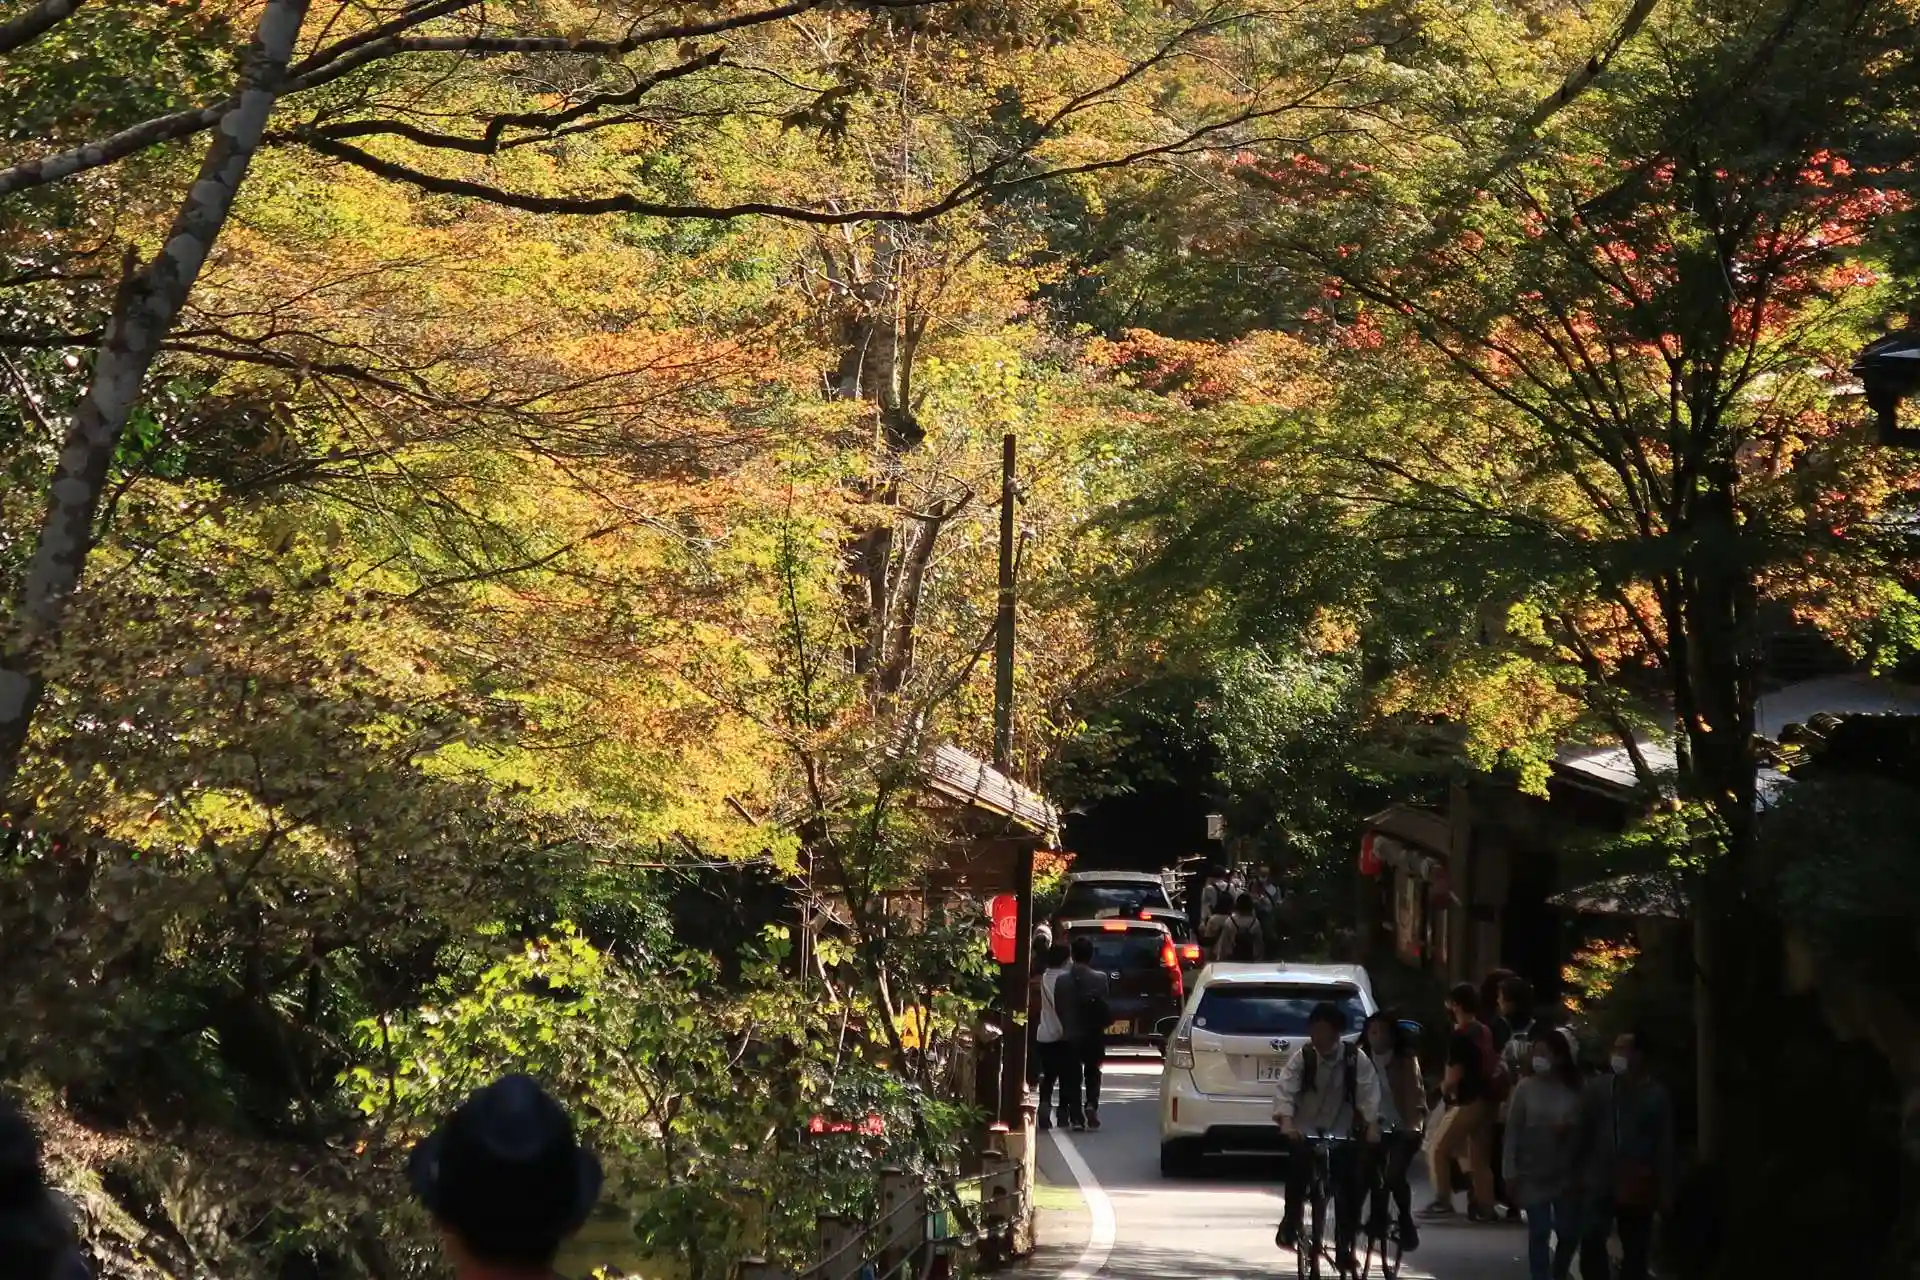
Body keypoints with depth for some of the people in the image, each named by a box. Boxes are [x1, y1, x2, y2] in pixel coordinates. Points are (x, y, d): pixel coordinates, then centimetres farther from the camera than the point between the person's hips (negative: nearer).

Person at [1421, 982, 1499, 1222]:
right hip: (1485, 1100, 9)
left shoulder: (1459, 1036, -15)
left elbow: (1454, 1076, -19)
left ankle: (1443, 1201, -5)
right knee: (1480, 1157, 11)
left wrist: (1444, 1088, 2)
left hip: (1467, 1103, -9)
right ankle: (1484, 1207, 9)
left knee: (1437, 1149, -1)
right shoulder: (1485, 1033, 12)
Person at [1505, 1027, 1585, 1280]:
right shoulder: (1525, 1088, -5)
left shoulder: (1577, 1089, -5)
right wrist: (1512, 1172, -6)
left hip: (1567, 1173, 1)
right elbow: (1513, 1131, -3)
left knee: (1569, 1232, 8)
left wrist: (1570, 1129, -19)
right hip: (1533, 1173, -1)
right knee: (1539, 1233, 1)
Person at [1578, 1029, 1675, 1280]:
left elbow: (1665, 1145, -1)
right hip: (1602, 1180, 1)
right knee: (1591, 1239, -16)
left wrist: (1666, 1190, -3)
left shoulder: (1656, 1094, -1)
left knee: (1635, 1251, 7)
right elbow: (1584, 1131, 5)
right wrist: (1578, 1171, 0)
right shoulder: (1598, 1087, 3)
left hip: (1639, 1185, -1)